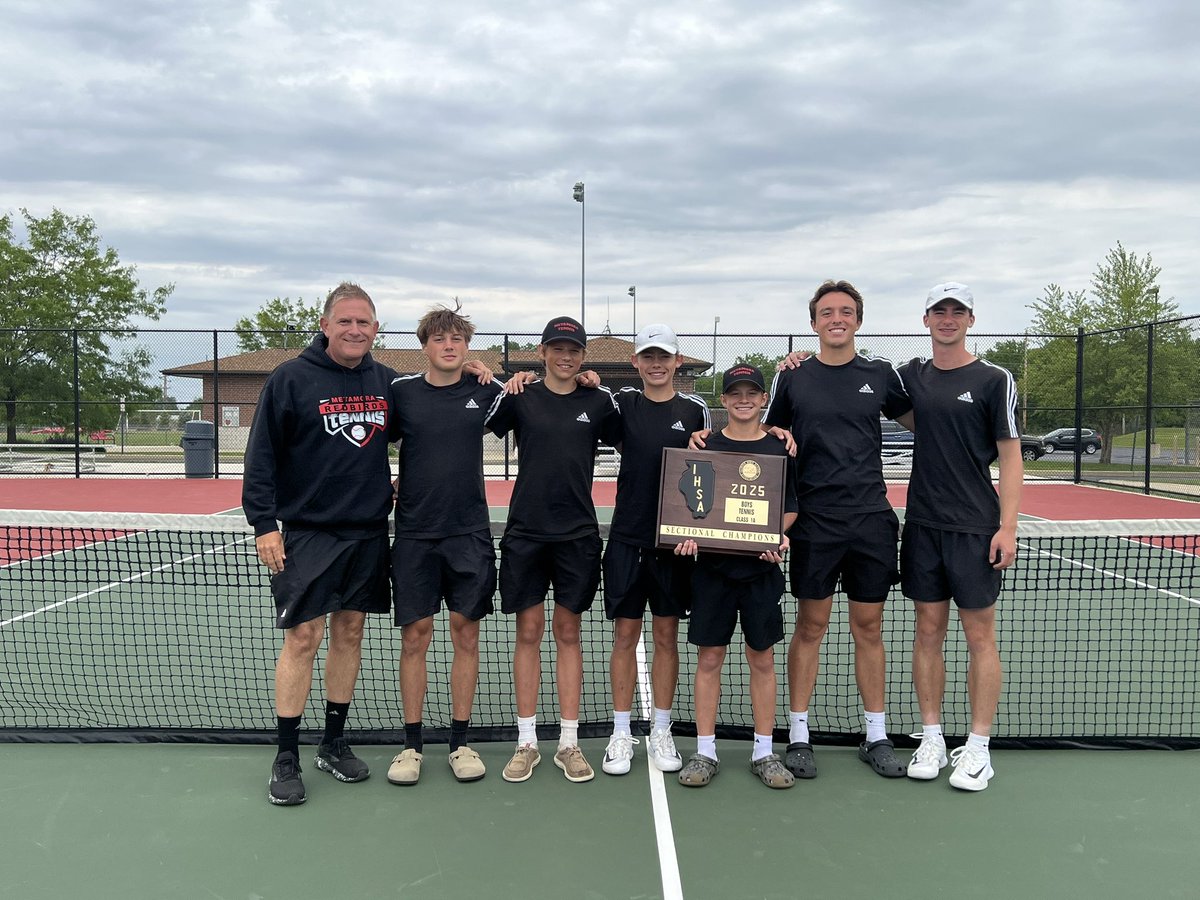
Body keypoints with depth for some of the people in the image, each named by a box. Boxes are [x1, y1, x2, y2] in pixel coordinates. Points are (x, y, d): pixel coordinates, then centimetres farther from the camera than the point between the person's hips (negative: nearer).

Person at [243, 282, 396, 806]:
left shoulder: (386, 381, 7)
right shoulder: (291, 378, -6)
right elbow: (261, 456, -7)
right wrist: (263, 523, -12)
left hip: (368, 532, 5)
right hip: (307, 532, -4)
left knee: (350, 634, 11)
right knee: (302, 639, -3)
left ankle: (334, 742, 25)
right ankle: (286, 757, 10)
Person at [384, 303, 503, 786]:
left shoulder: (485, 391, 2)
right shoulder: (401, 391, 1)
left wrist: (488, 374, 3)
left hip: (469, 533, 1)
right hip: (414, 534, 0)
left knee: (466, 637, 6)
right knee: (415, 638, 4)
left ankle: (460, 741, 19)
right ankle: (412, 744, 17)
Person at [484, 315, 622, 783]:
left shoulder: (600, 401, 3)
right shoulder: (519, 397, 2)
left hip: (577, 534, 1)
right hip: (524, 532, 0)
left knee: (568, 634, 8)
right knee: (528, 632, 5)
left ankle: (569, 743, 17)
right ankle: (526, 743, 17)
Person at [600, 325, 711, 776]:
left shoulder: (695, 409, 4)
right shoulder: (622, 403, 4)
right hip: (626, 538, 0)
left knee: (666, 636, 8)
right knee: (625, 635, 5)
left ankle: (661, 731, 21)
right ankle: (621, 734, 16)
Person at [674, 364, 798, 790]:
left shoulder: (779, 450, 4)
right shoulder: (704, 447, 3)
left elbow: (791, 508, 8)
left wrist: (779, 536, -10)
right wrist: (689, 535, -12)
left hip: (762, 568, 1)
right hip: (712, 565, 0)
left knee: (762, 659, 7)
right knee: (709, 658, 4)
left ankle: (764, 752, 19)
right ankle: (705, 752, 15)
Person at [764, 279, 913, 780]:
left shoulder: (880, 375, 7)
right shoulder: (791, 378, 3)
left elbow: (924, 424, 19)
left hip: (872, 519, 2)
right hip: (815, 522, -2)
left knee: (869, 628, 10)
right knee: (811, 627, 4)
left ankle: (876, 736, 22)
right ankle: (798, 734, 17)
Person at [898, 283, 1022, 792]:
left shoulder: (993, 381, -2)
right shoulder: (912, 376, 8)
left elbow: (1010, 457, -4)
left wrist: (1007, 527, -12)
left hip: (974, 528, -3)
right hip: (922, 525, 4)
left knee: (979, 635, 3)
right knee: (929, 631, 8)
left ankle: (978, 749, 13)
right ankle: (932, 738, 19)